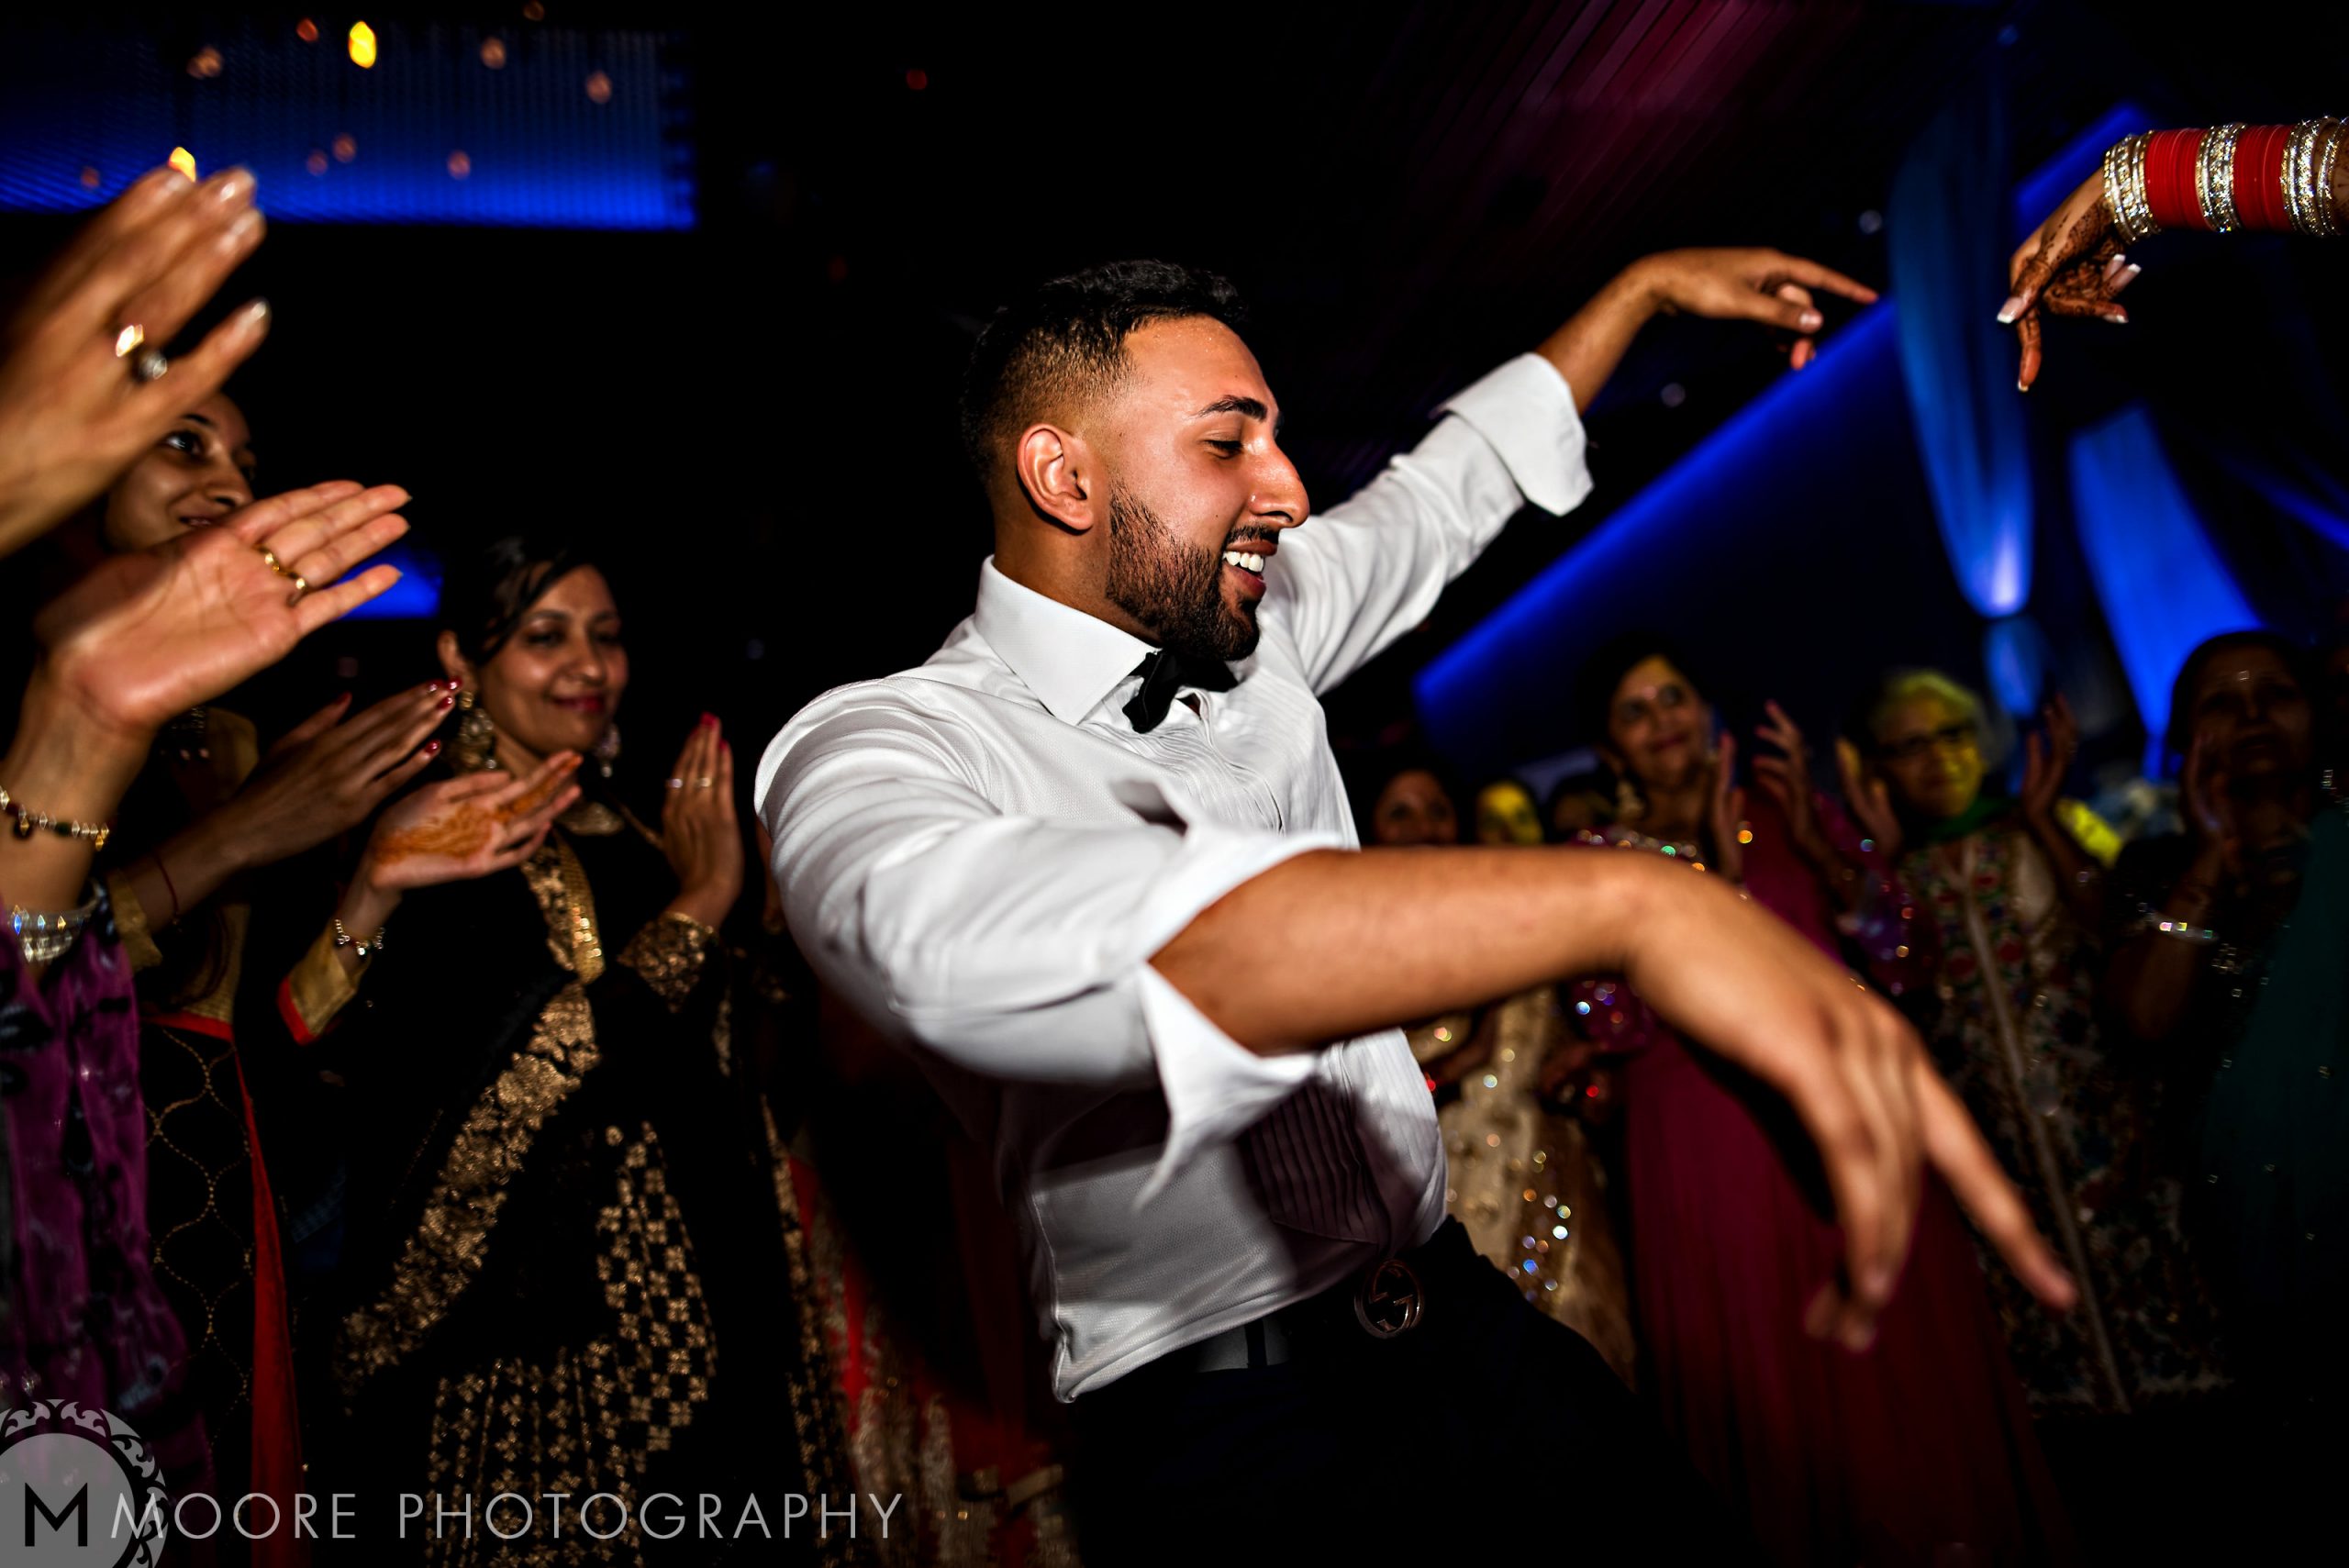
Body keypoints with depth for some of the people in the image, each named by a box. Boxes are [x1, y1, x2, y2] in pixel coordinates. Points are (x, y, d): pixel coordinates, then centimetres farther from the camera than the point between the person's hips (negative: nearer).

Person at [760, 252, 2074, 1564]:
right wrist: (1622, 902, -48)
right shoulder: (878, 748, -16)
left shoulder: (1254, 634, 5)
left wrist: (1650, 284, 28)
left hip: (1461, 1314, 6)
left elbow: (1447, 492, 24)